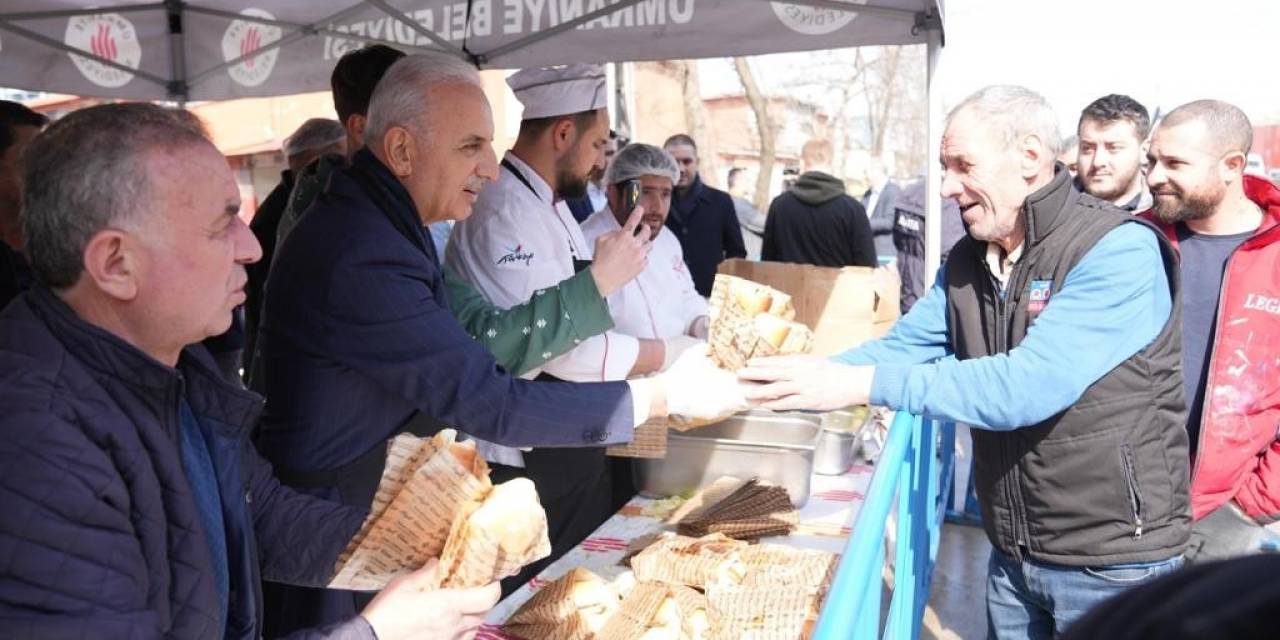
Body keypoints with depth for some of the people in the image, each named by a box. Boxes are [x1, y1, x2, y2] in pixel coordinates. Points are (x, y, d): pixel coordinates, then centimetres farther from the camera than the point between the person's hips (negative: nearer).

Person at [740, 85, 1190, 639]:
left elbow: (1027, 385, -31)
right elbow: (900, 348, 3)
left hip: (1112, 560, -6)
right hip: (1011, 553, 7)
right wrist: (787, 382, -13)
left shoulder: (1119, 253, -21)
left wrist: (861, 384, -33)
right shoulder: (966, 261, 3)